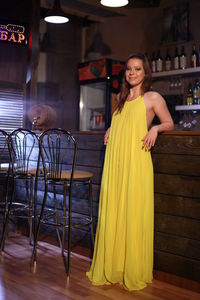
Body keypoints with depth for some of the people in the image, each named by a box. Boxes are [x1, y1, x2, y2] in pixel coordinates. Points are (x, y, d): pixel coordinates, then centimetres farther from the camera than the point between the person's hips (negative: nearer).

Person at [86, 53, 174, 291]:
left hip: (136, 163, -5)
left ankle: (135, 273, 11)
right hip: (114, 163, 6)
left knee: (134, 215, -3)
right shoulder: (122, 98, 20)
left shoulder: (153, 98, 3)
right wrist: (111, 129, 13)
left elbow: (170, 124, 8)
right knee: (111, 214, 5)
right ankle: (111, 269, 18)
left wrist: (155, 128, -11)